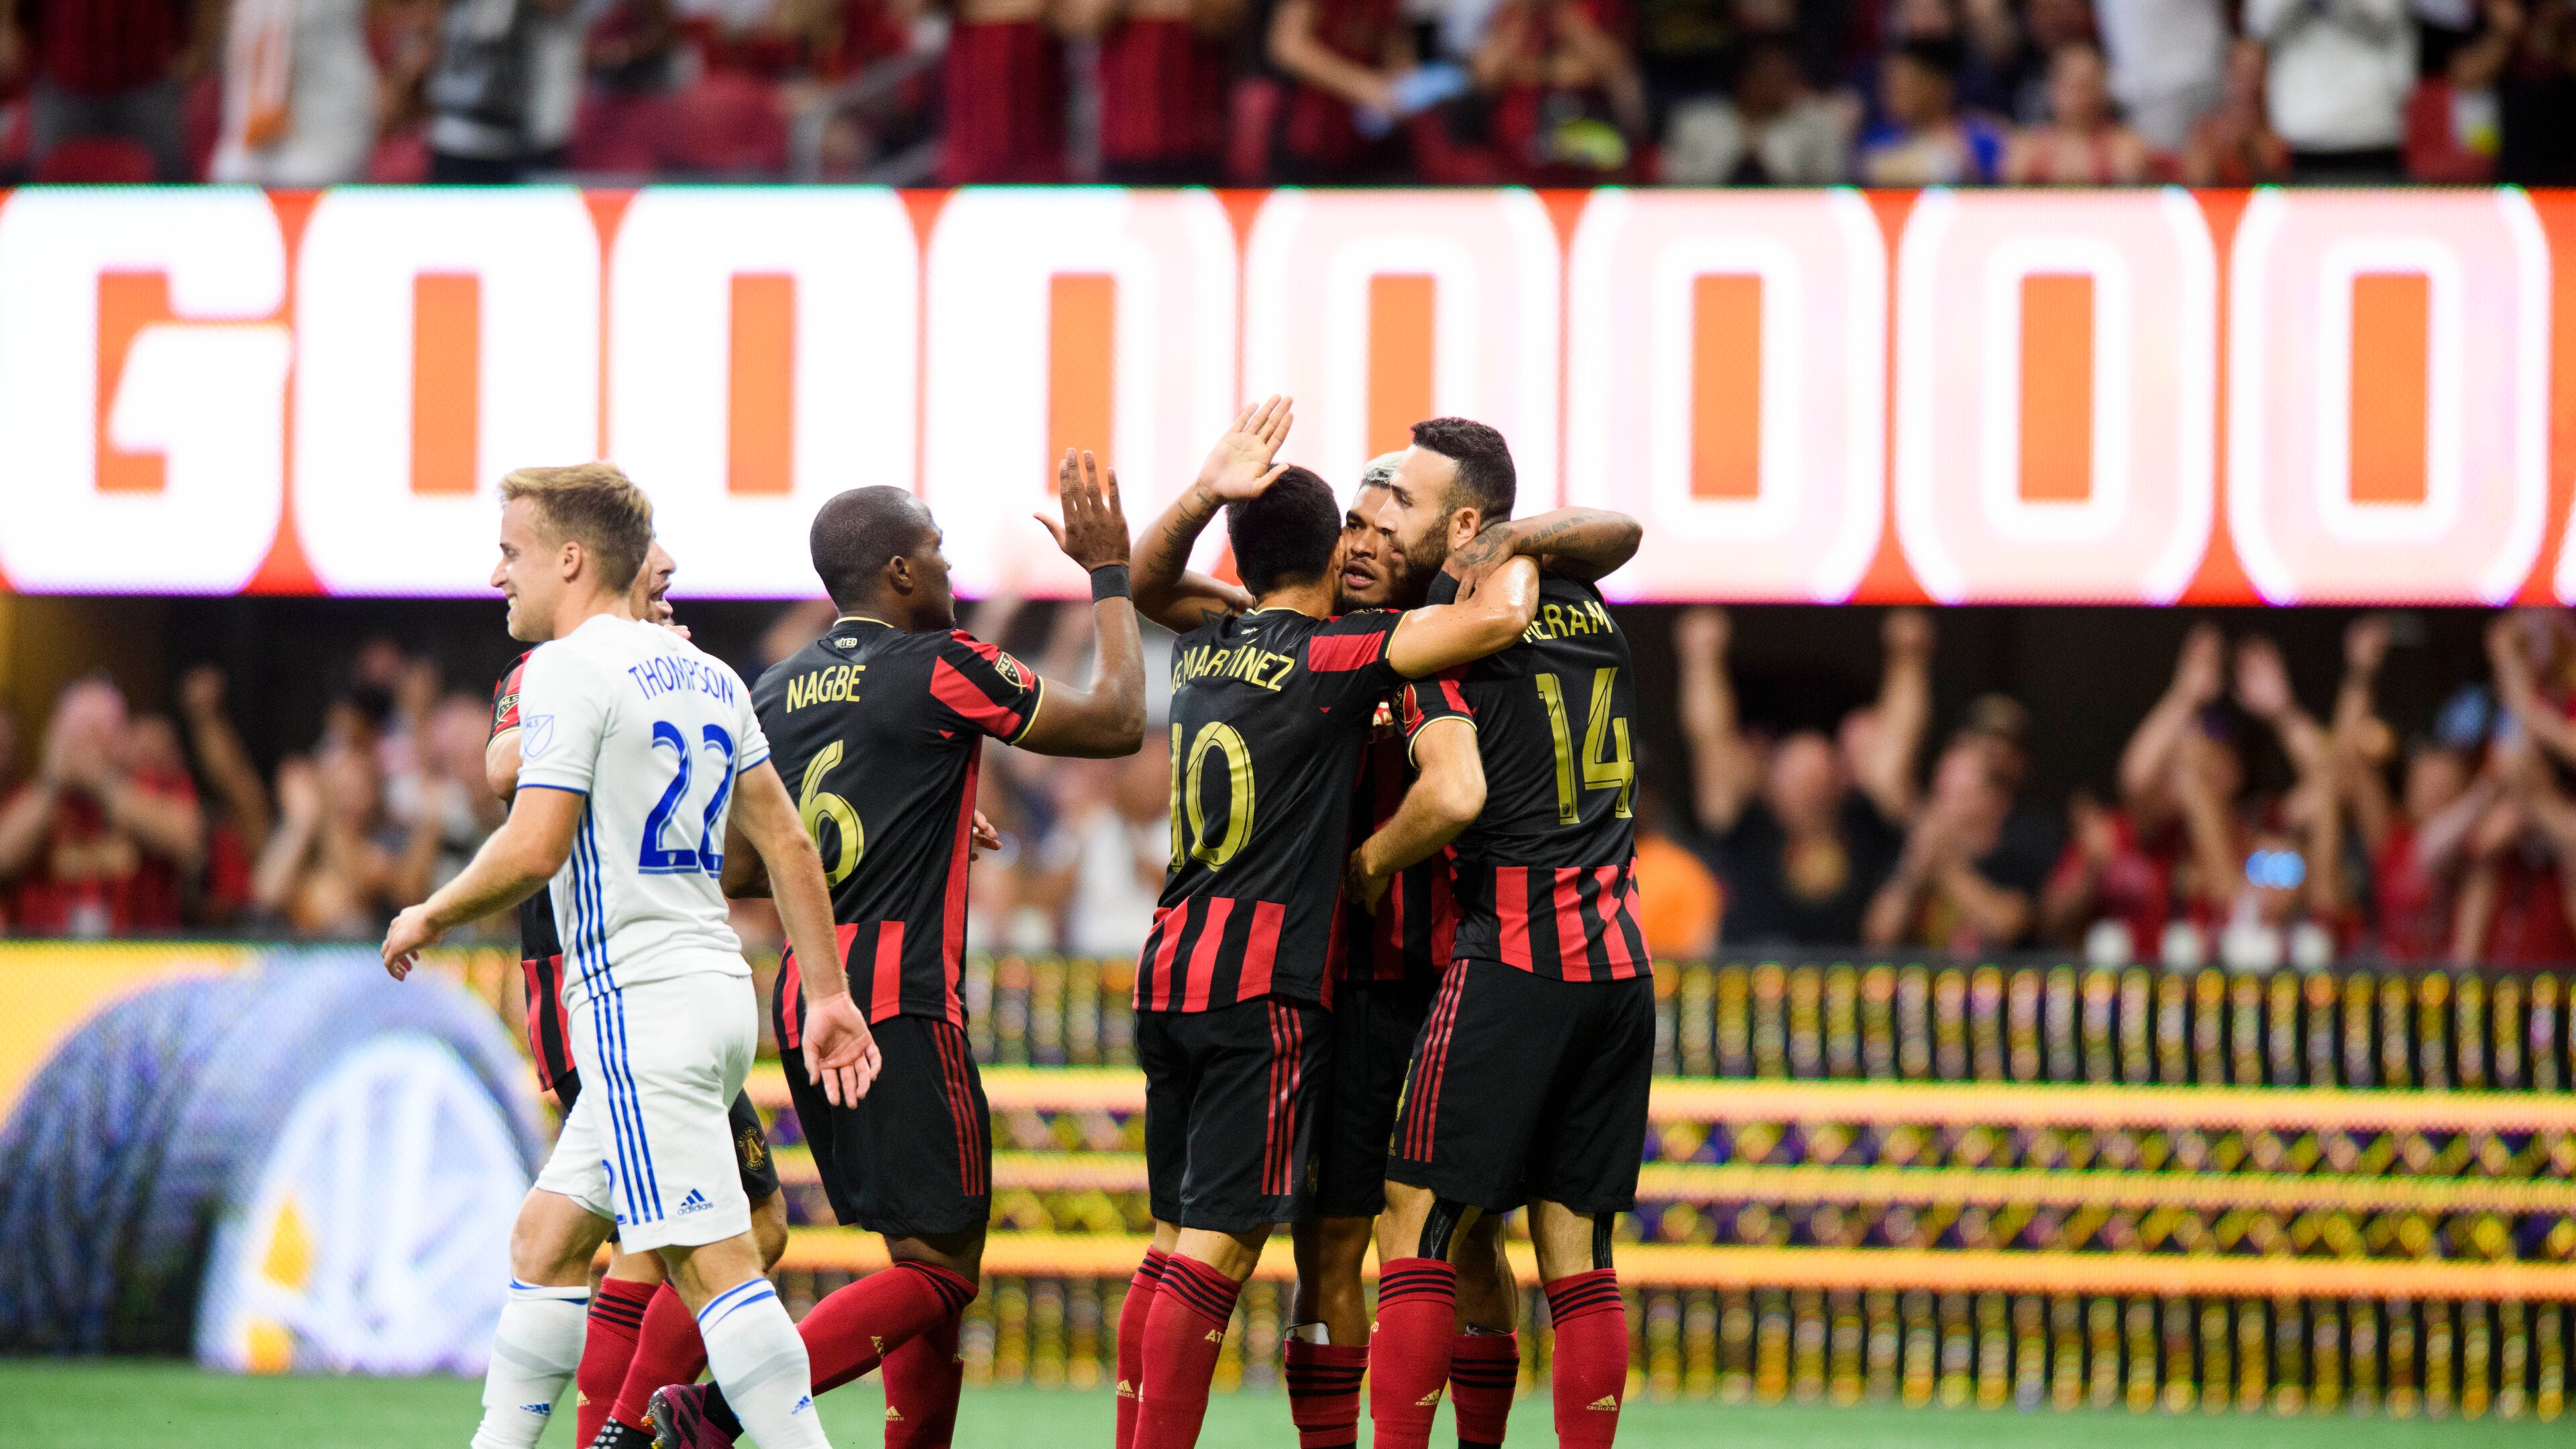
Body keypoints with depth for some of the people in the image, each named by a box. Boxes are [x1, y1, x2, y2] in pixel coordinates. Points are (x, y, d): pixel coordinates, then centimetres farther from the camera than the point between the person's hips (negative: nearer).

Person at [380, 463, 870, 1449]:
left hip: (639, 1004, -9)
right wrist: (829, 994, 16)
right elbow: (785, 843, 15)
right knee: (546, 1239, 16)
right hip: (715, 990, 9)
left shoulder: (570, 669, -9)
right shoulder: (705, 676, 16)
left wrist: (430, 918, -1)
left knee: (712, 1268, -13)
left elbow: (534, 848, -17)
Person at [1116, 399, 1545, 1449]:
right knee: (1216, 1248, -9)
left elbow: (1147, 581, 33)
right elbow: (1497, 617, -18)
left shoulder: (1208, 644, 11)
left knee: (1176, 1241, 12)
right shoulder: (1336, 654, -8)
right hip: (1265, 986, -7)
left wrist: (1205, 495, 14)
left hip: (1169, 968, 7)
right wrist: (1523, 548, 5)